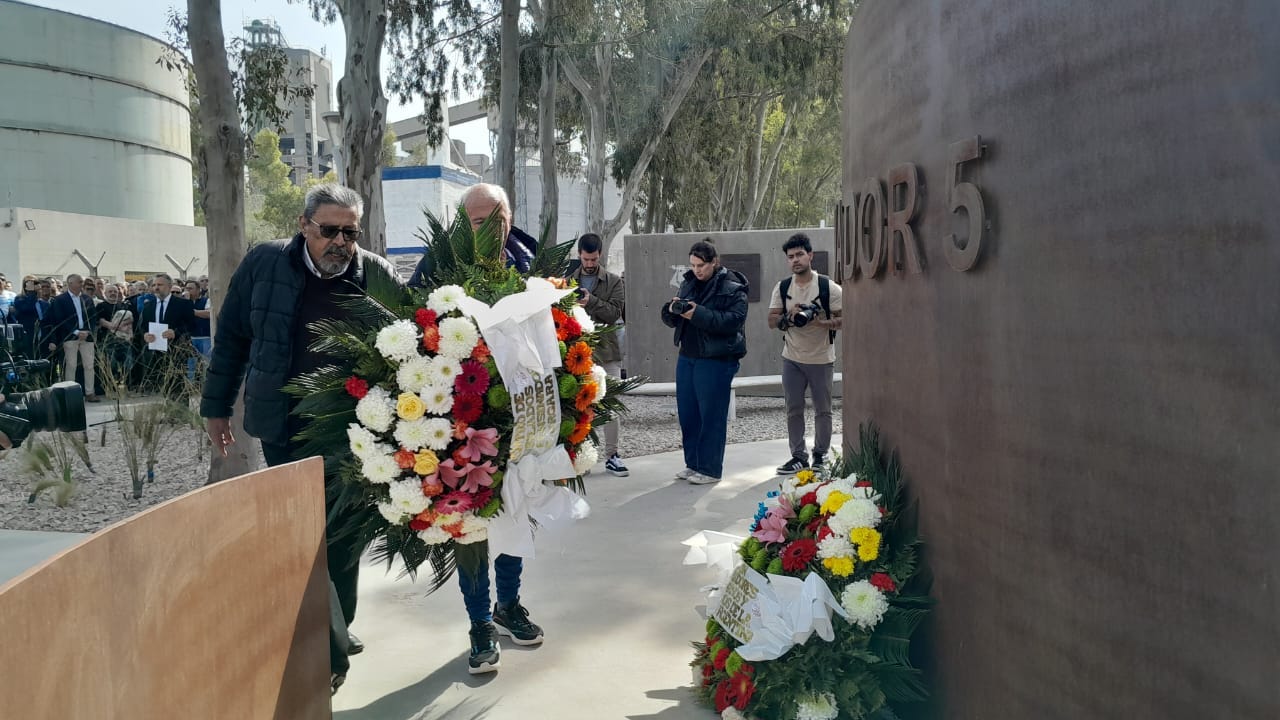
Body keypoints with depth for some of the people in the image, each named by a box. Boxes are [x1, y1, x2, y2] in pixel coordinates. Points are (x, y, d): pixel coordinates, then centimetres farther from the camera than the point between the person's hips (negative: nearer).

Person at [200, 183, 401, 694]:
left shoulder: (378, 274, -4)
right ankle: (330, 651, 16)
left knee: (344, 537, 9)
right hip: (285, 430, 0)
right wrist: (216, 408, 8)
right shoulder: (264, 264, -3)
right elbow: (230, 337, 6)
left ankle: (336, 633, 24)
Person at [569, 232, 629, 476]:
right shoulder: (569, 281, 9)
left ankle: (611, 455, 11)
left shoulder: (613, 282, 4)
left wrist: (591, 301, -21)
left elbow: (614, 312, -8)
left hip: (606, 351, -1)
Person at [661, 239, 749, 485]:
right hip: (687, 356, 7)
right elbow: (671, 319, 15)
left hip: (716, 360, -7)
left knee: (711, 415, -1)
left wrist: (699, 313, -25)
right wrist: (672, 310, -9)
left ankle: (710, 470, 9)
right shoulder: (688, 283, 12)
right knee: (687, 413, 11)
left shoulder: (732, 288, -9)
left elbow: (734, 320, -21)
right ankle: (692, 464, 24)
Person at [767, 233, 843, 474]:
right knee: (794, 409, 5)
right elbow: (772, 321, 3)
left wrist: (821, 322, -23)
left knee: (823, 410, 7)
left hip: (822, 359, -3)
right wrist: (788, 316, -16)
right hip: (792, 359, 3)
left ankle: (820, 455, 20)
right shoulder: (782, 288, 3)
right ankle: (799, 456, 14)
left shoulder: (828, 287, -8)